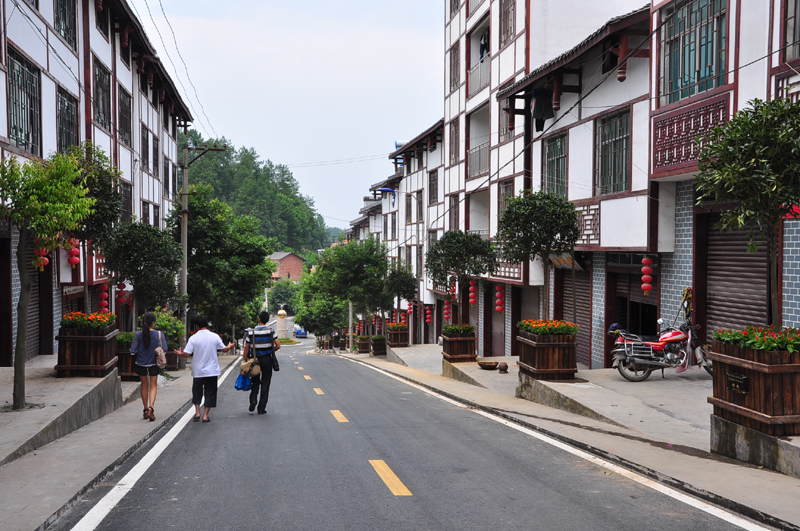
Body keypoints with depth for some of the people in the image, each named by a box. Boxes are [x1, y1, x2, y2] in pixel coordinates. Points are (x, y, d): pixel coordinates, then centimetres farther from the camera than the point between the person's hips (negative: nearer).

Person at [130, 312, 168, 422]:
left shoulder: (138, 335, -11)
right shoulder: (159, 334, -13)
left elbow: (133, 351, -10)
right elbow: (164, 349, -11)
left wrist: (140, 350, 9)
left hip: (141, 363, 1)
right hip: (154, 364, -1)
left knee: (144, 385, 17)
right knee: (153, 385, 9)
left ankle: (146, 410, 22)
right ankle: (151, 407, -13)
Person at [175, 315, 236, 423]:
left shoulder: (193, 338, -9)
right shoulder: (214, 336, -4)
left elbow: (187, 354, -13)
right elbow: (224, 349, 5)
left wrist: (179, 353, 8)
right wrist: (230, 346, 27)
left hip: (198, 371, 0)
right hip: (212, 371, 0)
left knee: (197, 392, 18)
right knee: (210, 393, 8)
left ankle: (197, 412, 11)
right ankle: (205, 416, 6)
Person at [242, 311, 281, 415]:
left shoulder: (251, 332, -4)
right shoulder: (270, 331, -6)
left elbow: (246, 349, -3)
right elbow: (278, 345, -10)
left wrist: (244, 361, 3)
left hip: (255, 359, 1)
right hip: (267, 359, -1)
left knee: (255, 381, 19)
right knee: (265, 384, 6)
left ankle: (253, 399, -5)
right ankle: (261, 409, 5)